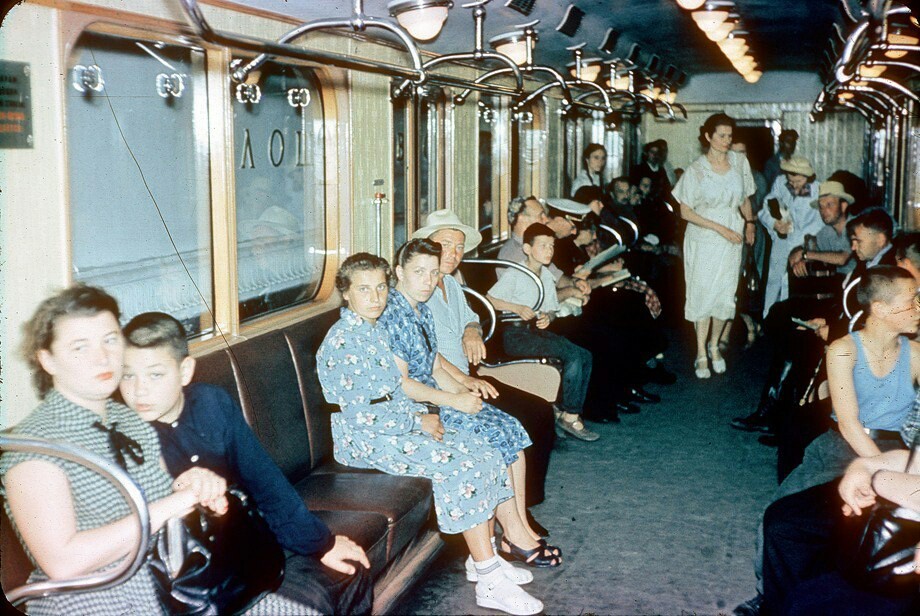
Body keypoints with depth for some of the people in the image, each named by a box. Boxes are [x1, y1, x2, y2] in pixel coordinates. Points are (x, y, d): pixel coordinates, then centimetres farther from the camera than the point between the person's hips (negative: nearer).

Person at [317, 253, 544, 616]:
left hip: (398, 426, 9)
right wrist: (418, 422, -15)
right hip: (367, 441, -9)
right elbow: (358, 413, -22)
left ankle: (485, 560, 5)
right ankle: (490, 584, -16)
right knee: (463, 465, -21)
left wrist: (424, 414, 0)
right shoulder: (342, 342, -16)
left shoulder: (373, 332, 13)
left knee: (481, 451, -3)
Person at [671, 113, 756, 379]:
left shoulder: (740, 162, 2)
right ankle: (701, 354, 12)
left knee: (725, 295, 6)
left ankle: (714, 345, 27)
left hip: (731, 240, 3)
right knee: (703, 294, 1)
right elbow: (686, 212, -10)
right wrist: (720, 228, -15)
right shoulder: (696, 170, -10)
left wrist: (749, 222, 3)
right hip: (703, 240, -3)